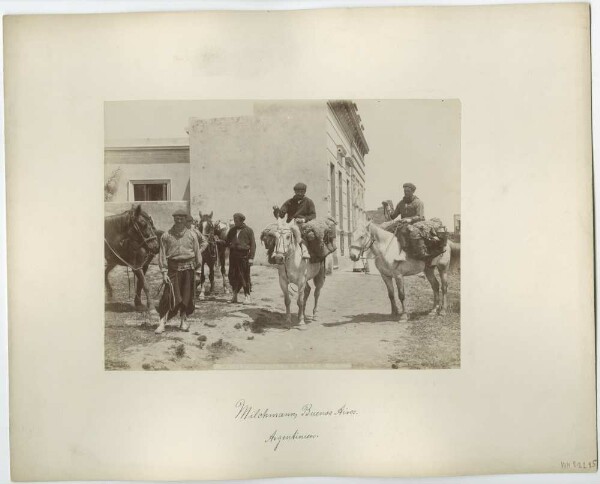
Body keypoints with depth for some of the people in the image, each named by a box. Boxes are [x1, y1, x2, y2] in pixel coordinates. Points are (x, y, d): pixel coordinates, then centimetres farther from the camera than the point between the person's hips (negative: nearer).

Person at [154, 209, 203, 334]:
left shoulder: (192, 235, 5)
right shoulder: (166, 236, 1)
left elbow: (197, 253, 9)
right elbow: (162, 255, 0)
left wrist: (197, 269, 7)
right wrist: (164, 272, -6)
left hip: (188, 268, 2)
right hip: (173, 268, -2)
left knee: (187, 296, 7)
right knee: (171, 295, -9)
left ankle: (184, 321, 22)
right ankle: (162, 322, -4)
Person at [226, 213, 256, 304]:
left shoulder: (248, 230, -2)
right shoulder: (232, 230, 11)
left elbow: (253, 244, -4)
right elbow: (227, 241, 17)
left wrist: (251, 257, -11)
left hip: (244, 255, -4)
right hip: (233, 254, 4)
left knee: (245, 276, -2)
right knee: (233, 275, 7)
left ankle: (247, 296, 7)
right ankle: (234, 295, 22)